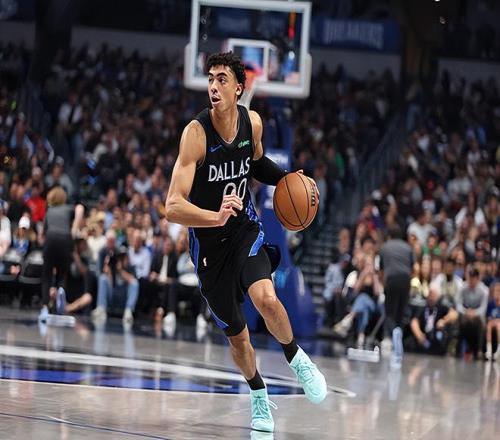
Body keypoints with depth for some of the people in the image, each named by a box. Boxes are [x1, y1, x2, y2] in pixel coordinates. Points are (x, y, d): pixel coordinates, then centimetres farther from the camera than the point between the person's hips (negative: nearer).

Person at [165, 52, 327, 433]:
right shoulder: (196, 133, -24)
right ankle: (259, 396, 38)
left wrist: (287, 179, -1)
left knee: (266, 299, -27)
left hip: (246, 228, 2)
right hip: (208, 240, -2)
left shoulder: (253, 122, -9)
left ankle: (296, 358, 2)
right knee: (236, 333, 10)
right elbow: (173, 207, -31)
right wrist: (216, 217, -48)